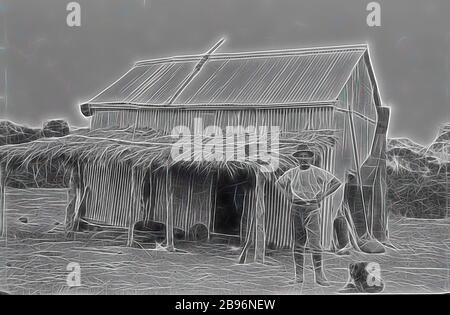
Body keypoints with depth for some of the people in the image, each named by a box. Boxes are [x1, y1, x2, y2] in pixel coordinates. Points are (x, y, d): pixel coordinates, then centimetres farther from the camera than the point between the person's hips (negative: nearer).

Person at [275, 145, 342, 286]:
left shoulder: (317, 172, -3)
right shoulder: (292, 173, 7)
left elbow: (336, 182, -1)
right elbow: (279, 182, 24)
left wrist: (322, 195, -3)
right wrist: (288, 195, 12)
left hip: (312, 209, -3)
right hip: (296, 209, 3)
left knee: (315, 242, -8)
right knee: (298, 242, 7)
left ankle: (319, 274, -4)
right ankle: (299, 274, 13)